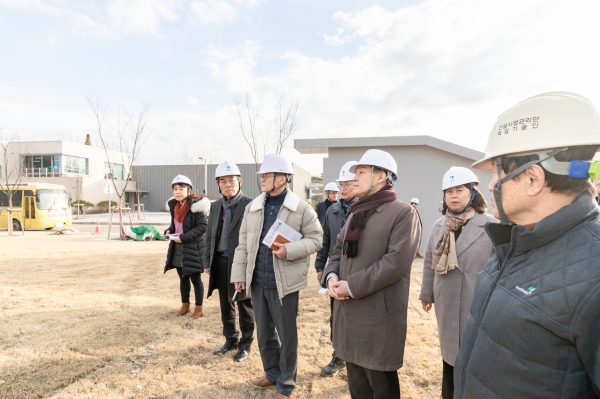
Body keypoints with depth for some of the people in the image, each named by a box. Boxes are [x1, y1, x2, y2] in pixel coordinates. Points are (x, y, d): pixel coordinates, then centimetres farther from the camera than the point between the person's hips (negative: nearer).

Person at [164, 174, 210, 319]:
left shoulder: (195, 205, -16)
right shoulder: (174, 205, 8)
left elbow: (202, 227, -18)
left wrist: (184, 237, -22)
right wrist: (169, 231, -1)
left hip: (192, 249, -7)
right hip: (177, 249, 7)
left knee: (195, 279, 5)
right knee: (183, 278, 18)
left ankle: (199, 308, 20)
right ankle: (185, 305, 33)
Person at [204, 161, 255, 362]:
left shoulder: (250, 204, -11)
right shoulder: (215, 205, 8)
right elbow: (209, 236, 12)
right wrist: (207, 262, 9)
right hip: (220, 262, 6)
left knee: (244, 306, 9)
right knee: (226, 304, 18)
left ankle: (245, 344, 26)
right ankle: (230, 339, 37)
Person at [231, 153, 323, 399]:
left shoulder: (301, 208, -8)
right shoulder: (252, 207, 7)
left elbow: (316, 238, -6)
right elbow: (243, 242, 9)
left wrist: (290, 250, -22)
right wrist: (239, 274, 5)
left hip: (284, 282, -5)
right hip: (257, 281, 5)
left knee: (287, 335, 9)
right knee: (264, 333, 20)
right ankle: (272, 374, 42)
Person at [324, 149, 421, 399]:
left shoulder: (403, 213, -12)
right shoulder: (356, 213, 14)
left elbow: (397, 261, -21)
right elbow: (339, 248, 15)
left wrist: (352, 286, -20)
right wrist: (332, 276, -6)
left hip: (379, 313, -7)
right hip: (348, 310, 8)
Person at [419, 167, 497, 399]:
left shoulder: (491, 226, -12)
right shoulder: (439, 226, 5)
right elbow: (429, 262, 11)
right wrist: (427, 294, 14)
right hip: (447, 308, 5)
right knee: (450, 355, 20)